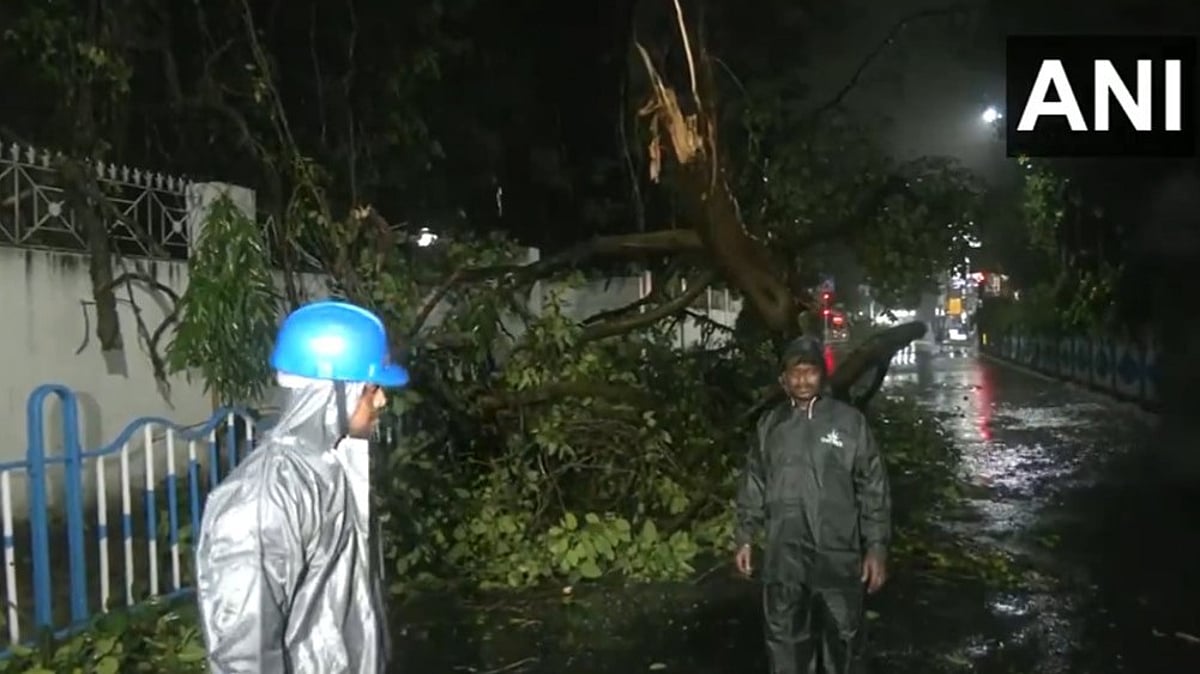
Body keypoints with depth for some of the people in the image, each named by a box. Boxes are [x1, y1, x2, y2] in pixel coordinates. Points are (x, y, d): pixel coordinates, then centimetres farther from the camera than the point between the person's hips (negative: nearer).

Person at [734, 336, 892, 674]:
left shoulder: (849, 421, -4)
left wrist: (876, 547, -5)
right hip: (783, 557, 3)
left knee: (844, 639, 10)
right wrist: (744, 538, 10)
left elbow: (873, 489, -2)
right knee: (785, 640, 12)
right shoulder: (769, 424, 6)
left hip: (838, 556, -2)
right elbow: (754, 486, 12)